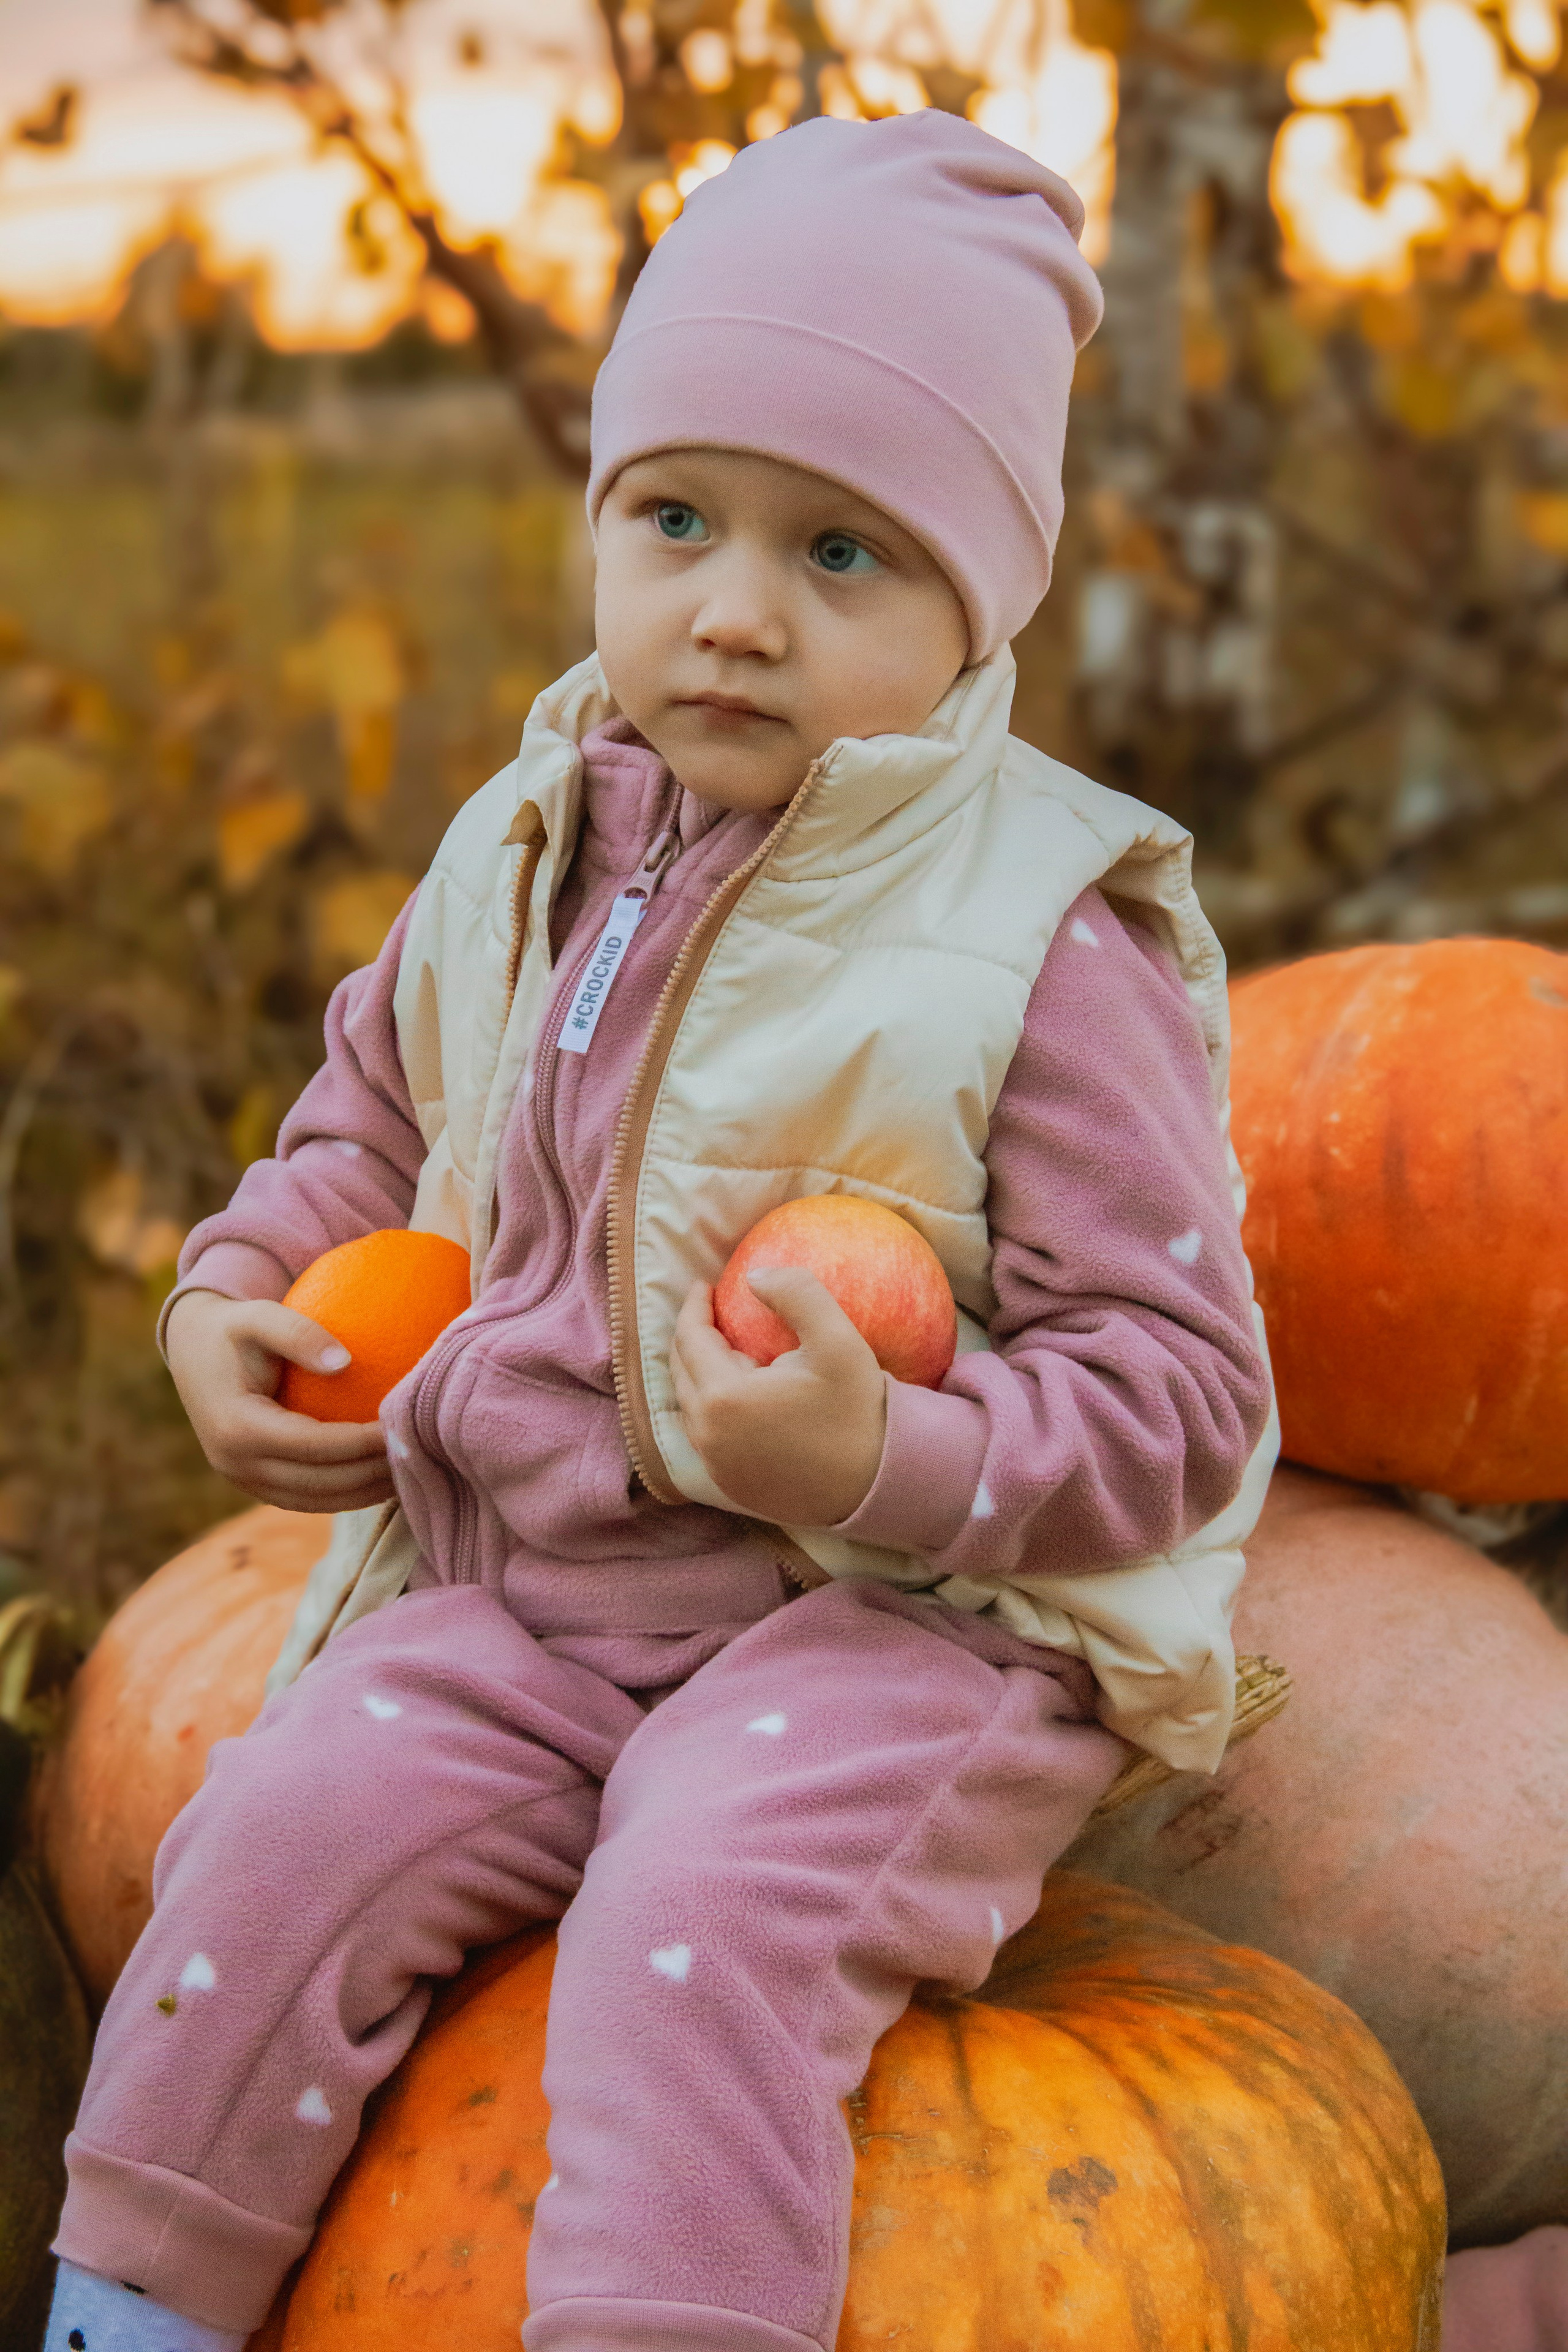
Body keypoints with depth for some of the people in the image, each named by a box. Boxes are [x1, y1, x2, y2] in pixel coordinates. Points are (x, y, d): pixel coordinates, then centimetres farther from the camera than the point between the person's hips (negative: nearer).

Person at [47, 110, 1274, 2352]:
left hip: (909, 1620, -5)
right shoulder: (522, 860, 5)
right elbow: (379, 1112, 25)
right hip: (521, 1586, 5)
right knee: (283, 1831, -11)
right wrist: (237, 1290, 6)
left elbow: (1176, 1387, -13)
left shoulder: (1040, 936, -13)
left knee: (699, 1919, -29)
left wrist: (895, 1460, -29)